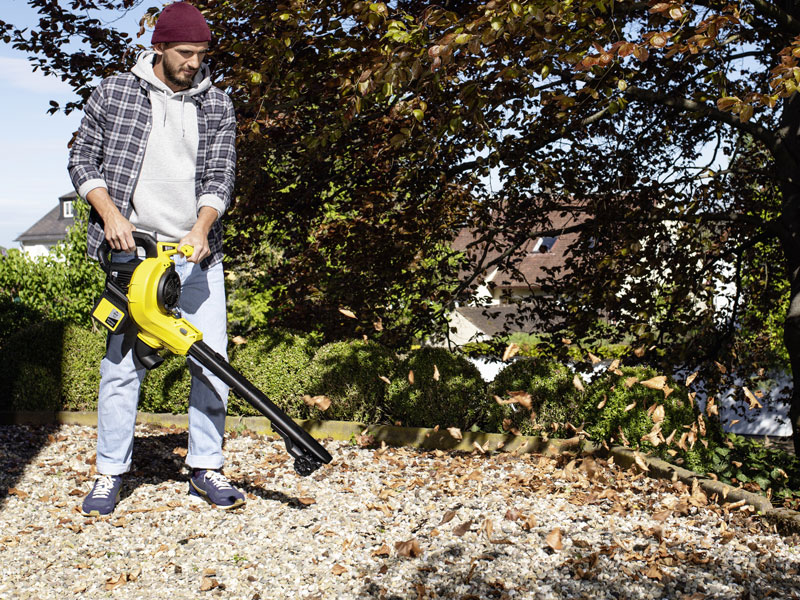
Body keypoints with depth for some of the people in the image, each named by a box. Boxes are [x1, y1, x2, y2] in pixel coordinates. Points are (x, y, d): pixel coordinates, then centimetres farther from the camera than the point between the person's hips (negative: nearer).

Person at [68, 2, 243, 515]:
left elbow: (220, 176, 1)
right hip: (131, 249, -1)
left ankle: (207, 468, 12)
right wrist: (109, 212, -9)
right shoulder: (113, 93, 5)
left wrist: (201, 229, -17)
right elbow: (82, 160, 7)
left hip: (197, 251, 2)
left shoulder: (218, 106, 7)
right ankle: (110, 473, 11)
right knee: (122, 363, -1)